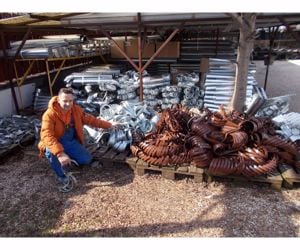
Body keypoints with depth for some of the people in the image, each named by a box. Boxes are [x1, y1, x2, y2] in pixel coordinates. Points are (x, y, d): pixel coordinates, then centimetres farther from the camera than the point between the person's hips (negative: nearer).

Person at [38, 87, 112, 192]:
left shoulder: (76, 109, -9)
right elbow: (47, 136, -38)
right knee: (51, 151, -39)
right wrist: (60, 153, -51)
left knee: (87, 159, -7)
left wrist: (108, 125, 5)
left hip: (71, 141, 5)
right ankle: (64, 179, -19)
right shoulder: (49, 114, -27)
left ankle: (69, 157, 22)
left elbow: (89, 119, 4)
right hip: (56, 142, -4)